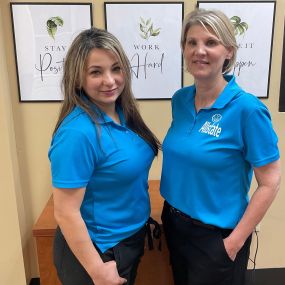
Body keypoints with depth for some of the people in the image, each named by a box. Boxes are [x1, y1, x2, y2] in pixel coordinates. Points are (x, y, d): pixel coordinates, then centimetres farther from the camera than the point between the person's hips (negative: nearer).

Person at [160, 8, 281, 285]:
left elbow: (269, 183, -15)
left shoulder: (247, 108, -20)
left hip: (216, 234, -5)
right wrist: (170, 213, 8)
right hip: (174, 223, 6)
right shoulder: (180, 99, -3)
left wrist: (235, 242, -14)